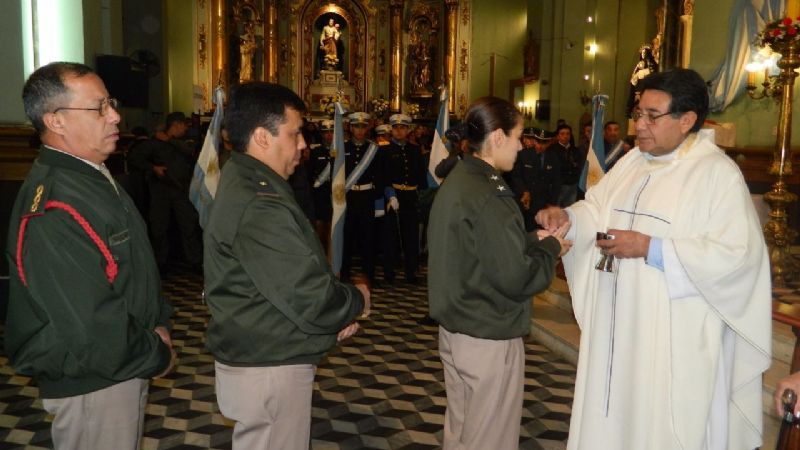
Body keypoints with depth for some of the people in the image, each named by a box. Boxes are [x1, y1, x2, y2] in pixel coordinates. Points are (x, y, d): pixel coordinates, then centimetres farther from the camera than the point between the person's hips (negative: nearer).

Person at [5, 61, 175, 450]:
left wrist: (159, 324, 4)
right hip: (90, 386, -9)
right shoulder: (51, 209, -26)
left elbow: (133, 266, 16)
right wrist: (157, 356, -13)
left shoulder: (95, 179, 6)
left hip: (126, 369, 9)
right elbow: (90, 327, -28)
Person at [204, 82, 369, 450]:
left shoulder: (242, 185, 8)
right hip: (269, 370, -10)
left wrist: (338, 308, 1)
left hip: (257, 357, 10)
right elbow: (310, 301, -27)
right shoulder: (260, 208, -25)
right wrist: (357, 300, -8)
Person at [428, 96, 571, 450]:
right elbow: (516, 280, -22)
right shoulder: (489, 197, -22)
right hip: (490, 340, -9)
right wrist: (550, 248, -6)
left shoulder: (455, 182, 5)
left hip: (455, 330, 9)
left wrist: (532, 241, 4)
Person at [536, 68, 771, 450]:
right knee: (611, 412, 18)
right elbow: (597, 210, 12)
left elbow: (738, 255, -21)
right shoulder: (632, 162, 9)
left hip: (674, 338, -6)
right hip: (618, 324, 7)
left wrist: (650, 249, -23)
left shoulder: (719, 173, -14)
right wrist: (568, 217, -11)